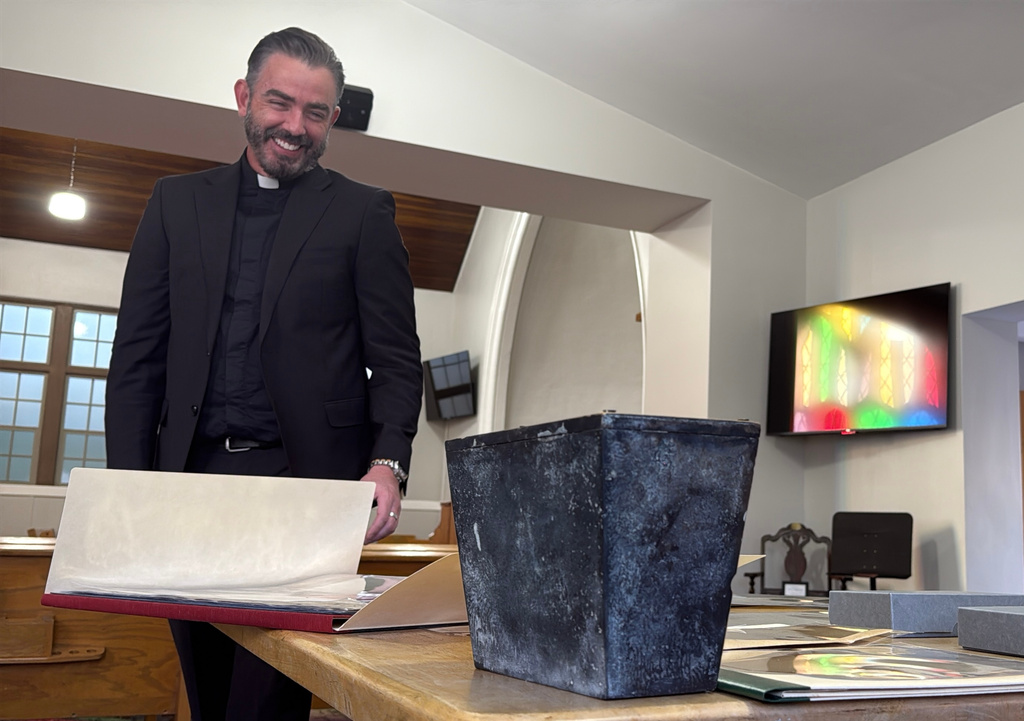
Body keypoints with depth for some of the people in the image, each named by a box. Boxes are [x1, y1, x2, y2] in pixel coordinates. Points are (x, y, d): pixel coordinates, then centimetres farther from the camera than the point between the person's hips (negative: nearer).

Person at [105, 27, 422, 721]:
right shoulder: (179, 201, 14)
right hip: (191, 476, 3)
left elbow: (396, 357, 2)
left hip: (307, 478, -3)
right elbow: (138, 355, 11)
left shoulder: (364, 212, 7)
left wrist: (387, 462, -15)